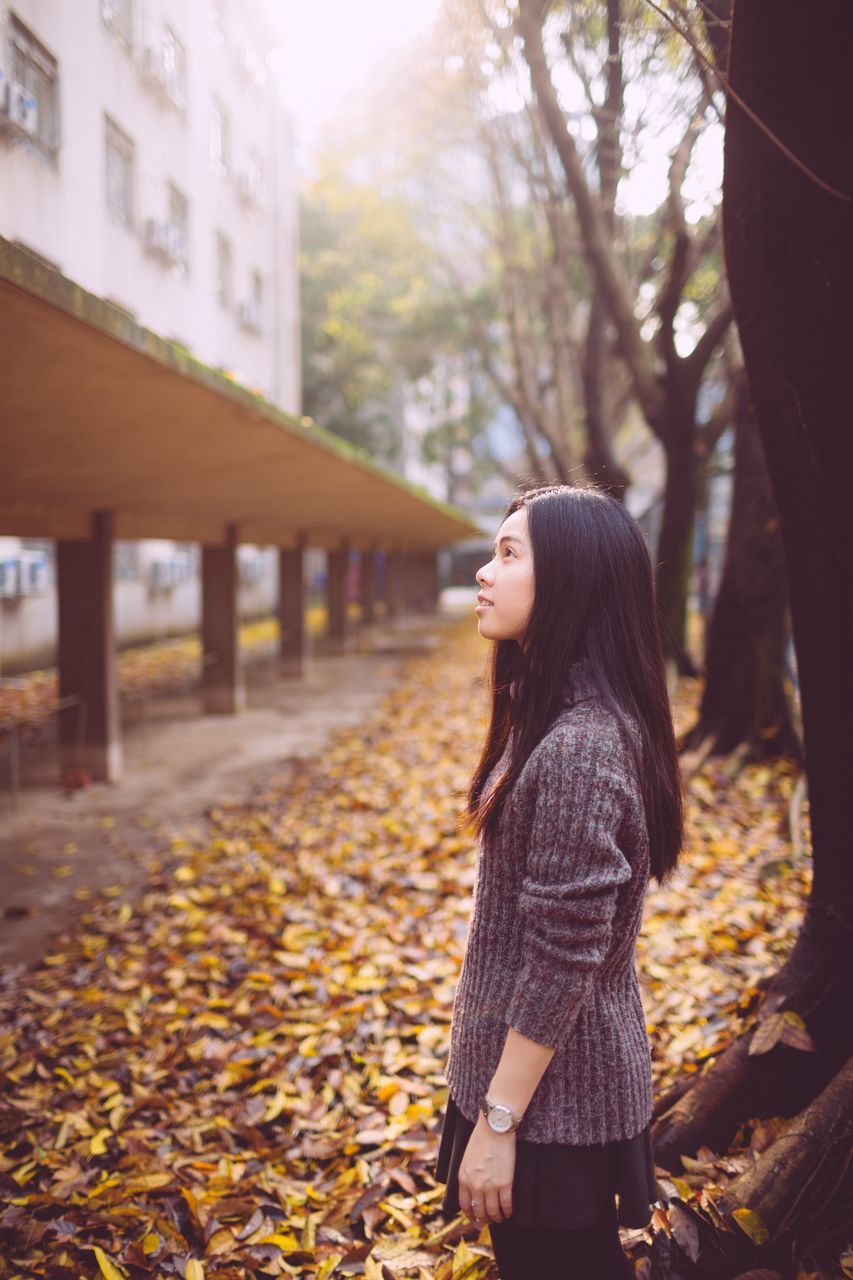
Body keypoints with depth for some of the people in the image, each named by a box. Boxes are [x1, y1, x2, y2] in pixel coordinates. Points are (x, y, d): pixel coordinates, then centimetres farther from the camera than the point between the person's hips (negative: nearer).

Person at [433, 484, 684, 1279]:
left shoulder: (579, 746, -26)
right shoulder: (555, 714, 5)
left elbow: (564, 961, -25)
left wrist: (498, 1120, -18)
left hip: (552, 1093, -9)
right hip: (560, 1079, 9)